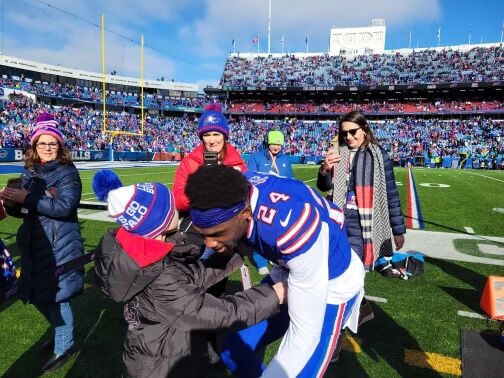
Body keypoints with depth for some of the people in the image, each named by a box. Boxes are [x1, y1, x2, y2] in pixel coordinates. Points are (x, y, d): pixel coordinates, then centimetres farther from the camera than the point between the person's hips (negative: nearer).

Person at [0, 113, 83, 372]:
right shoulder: (29, 172, 9)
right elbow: (23, 207, 12)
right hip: (35, 244, 8)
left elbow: (64, 206, -24)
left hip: (59, 246, -7)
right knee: (36, 293, 18)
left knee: (56, 296, -1)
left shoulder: (68, 172, -11)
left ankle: (64, 347, 20)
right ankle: (61, 330, 42)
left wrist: (28, 199, -25)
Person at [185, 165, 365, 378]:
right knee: (235, 351, 6)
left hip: (333, 282, -5)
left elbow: (305, 332, -31)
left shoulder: (293, 229, -40)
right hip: (288, 270, 6)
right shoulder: (232, 190, -22)